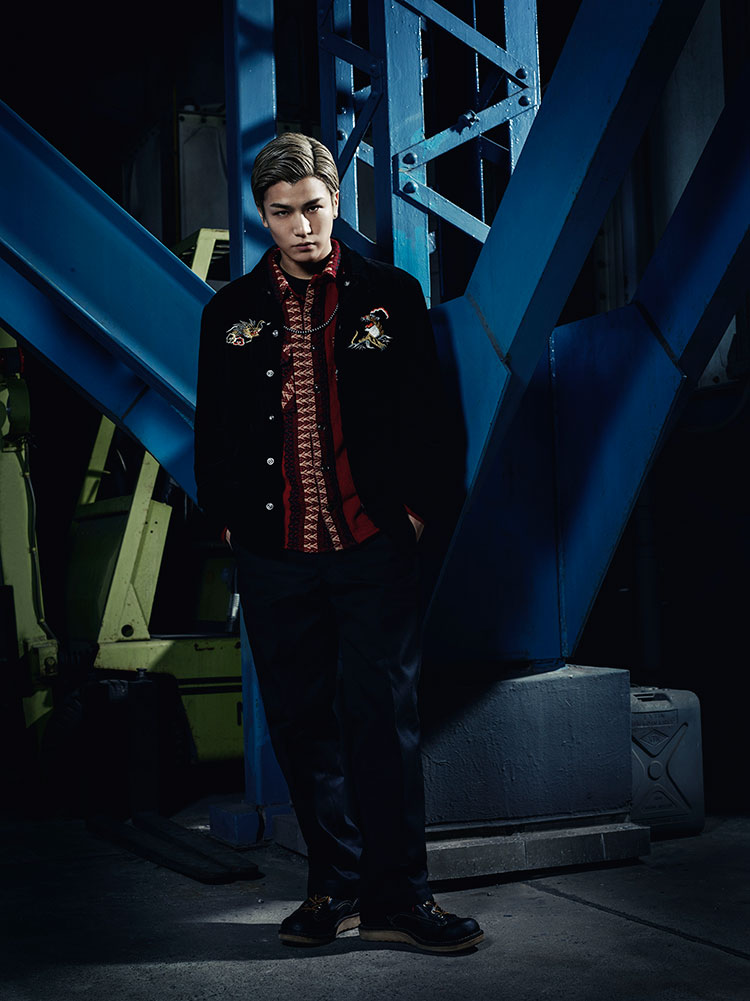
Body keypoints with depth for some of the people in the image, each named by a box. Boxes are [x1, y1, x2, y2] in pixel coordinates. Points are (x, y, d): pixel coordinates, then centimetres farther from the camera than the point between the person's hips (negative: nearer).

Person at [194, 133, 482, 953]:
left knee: (384, 719, -2)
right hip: (273, 555, 2)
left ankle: (397, 897, 7)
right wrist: (228, 517, 6)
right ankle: (334, 885, 22)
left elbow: (423, 414, 6)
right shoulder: (230, 312, 10)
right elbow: (214, 427, 14)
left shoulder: (391, 295, 5)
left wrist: (412, 508, -1)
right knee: (301, 724, 8)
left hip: (374, 547, -2)